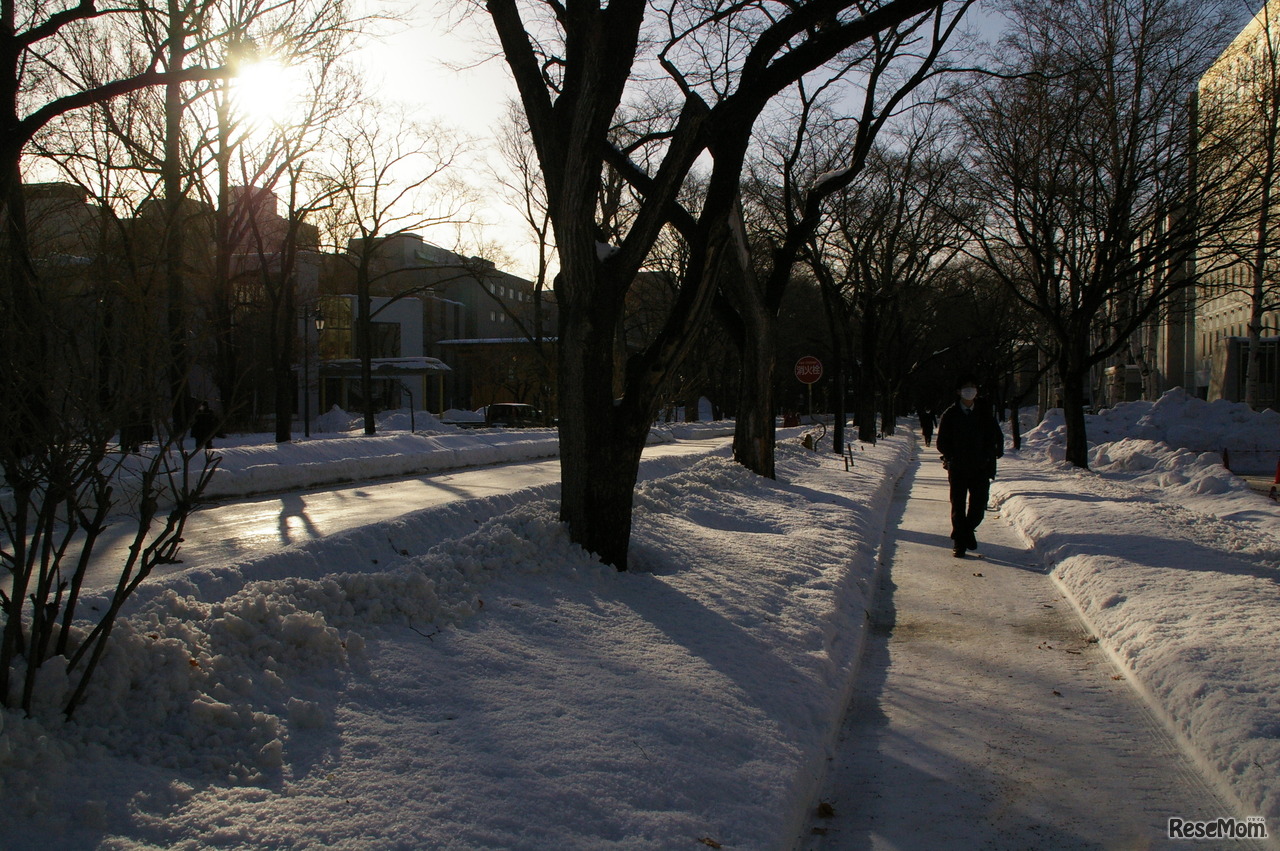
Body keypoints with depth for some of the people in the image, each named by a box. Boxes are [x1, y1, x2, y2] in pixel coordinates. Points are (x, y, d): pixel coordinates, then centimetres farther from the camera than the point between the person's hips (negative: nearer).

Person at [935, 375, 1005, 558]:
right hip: (957, 468, -1)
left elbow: (997, 436, 9)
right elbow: (942, 443, 1)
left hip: (981, 468, 1)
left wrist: (992, 454, -5)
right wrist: (953, 457, -12)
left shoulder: (985, 412, 4)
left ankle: (968, 529, 31)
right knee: (958, 506, 2)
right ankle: (959, 542, 12)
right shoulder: (950, 415, -1)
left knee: (979, 504, 2)